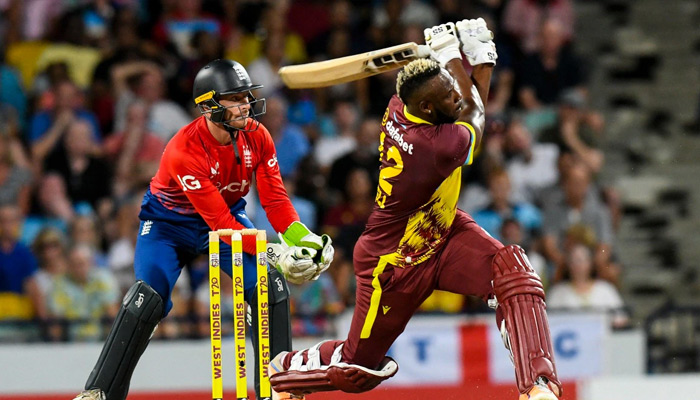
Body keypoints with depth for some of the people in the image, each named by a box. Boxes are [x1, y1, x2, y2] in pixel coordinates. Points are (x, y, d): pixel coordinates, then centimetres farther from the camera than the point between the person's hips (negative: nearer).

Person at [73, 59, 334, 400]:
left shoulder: (257, 136, -17)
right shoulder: (184, 150, -34)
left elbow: (274, 197, -15)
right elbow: (220, 224, -35)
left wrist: (303, 238, -32)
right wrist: (273, 253, -40)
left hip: (229, 211, 5)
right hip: (169, 221, -5)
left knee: (271, 286, -14)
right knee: (147, 298, -22)